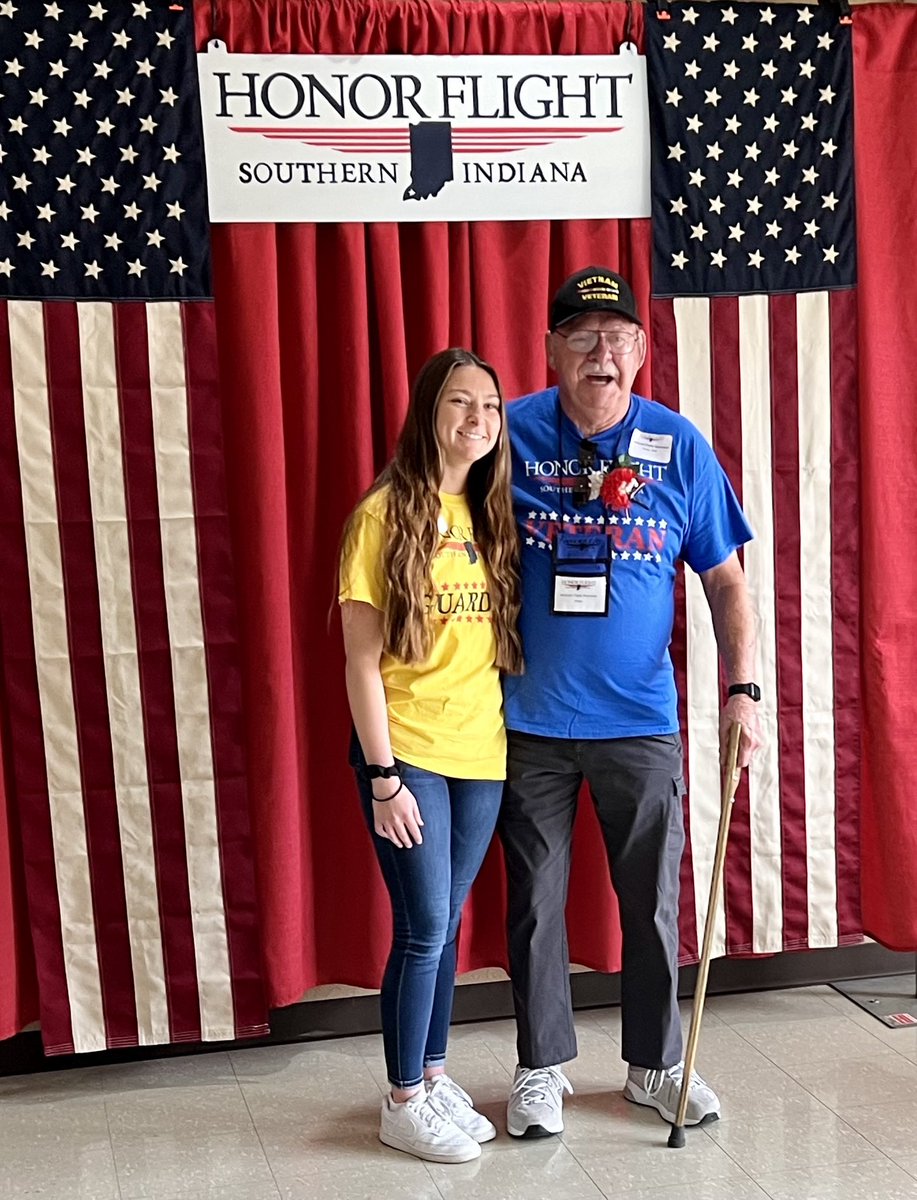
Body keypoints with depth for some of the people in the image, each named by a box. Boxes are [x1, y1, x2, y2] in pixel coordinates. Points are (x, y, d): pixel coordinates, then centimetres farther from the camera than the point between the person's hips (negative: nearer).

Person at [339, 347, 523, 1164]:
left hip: (482, 755, 5)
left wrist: (517, 732, 4)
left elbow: (506, 638, 12)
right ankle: (404, 1103, 16)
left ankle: (435, 1076, 30)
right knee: (424, 930, -1)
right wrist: (382, 776, -13)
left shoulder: (490, 516, 7)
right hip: (408, 754, -5)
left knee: (446, 926, 14)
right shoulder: (385, 515, -9)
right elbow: (362, 660, -11)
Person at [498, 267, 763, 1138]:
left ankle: (655, 1064, 31)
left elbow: (725, 580, 2)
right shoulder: (512, 434, -5)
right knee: (534, 903, 10)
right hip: (530, 722, 0)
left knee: (652, 900, 11)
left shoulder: (679, 447, -3)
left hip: (640, 719, 1)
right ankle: (541, 1067, 28)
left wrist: (742, 689, -9)